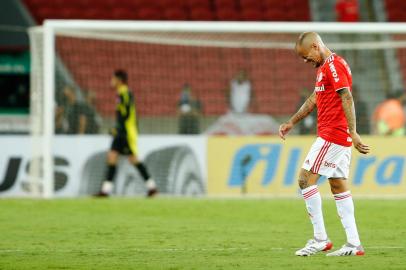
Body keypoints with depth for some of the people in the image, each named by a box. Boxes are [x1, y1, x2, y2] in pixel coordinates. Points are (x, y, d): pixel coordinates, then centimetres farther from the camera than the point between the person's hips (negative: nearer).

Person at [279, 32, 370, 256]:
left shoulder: (334, 65, -13)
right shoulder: (324, 67, 20)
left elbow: (347, 99, -21)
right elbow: (314, 99, 29)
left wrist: (353, 133, -27)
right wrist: (291, 122, 31)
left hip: (332, 135, -10)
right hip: (339, 137, 10)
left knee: (306, 178, -8)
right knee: (338, 187, 8)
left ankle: (320, 238, -9)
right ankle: (354, 244, 5)